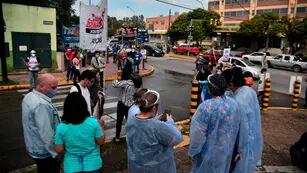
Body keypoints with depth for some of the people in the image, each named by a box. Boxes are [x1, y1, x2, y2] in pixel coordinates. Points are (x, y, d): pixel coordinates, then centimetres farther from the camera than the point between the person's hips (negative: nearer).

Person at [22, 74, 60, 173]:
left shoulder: (29, 96, 1)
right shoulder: (42, 105, -31)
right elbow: (47, 134, -30)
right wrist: (55, 153, -20)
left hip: (34, 148, 9)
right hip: (45, 152, -9)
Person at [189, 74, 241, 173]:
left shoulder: (206, 106, -30)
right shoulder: (234, 103, -10)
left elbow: (198, 133, -24)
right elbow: (236, 127, 2)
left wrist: (193, 152, -10)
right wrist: (230, 143, 17)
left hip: (210, 152, -5)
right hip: (227, 149, 5)